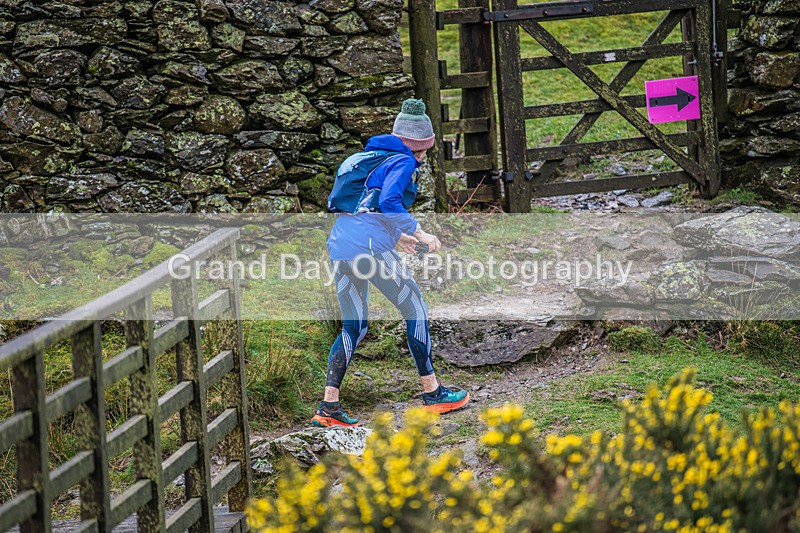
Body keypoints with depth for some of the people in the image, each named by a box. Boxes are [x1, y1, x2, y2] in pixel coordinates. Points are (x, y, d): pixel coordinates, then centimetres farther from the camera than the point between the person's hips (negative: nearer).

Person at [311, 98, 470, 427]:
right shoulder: (404, 162, -1)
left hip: (339, 244, 8)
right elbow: (388, 202, -17)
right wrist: (419, 233, -11)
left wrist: (395, 236, 28)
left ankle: (328, 406, 2)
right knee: (416, 311, 6)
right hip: (371, 246, -8)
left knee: (353, 327, 12)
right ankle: (432, 393, 12)